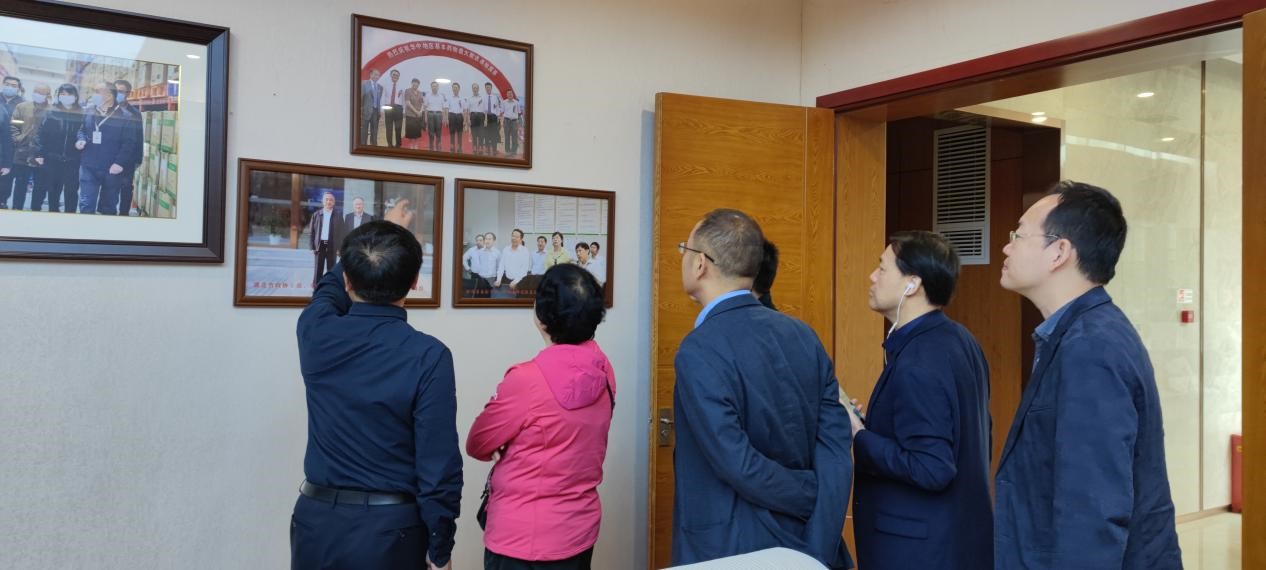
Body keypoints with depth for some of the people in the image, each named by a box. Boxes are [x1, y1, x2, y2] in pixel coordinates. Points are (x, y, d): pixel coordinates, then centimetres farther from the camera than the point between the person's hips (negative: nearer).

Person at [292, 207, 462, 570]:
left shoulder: (316, 333, -7)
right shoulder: (428, 356, -18)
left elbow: (331, 288, 19)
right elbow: (439, 463, -17)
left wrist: (377, 236, 32)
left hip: (317, 521, 4)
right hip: (389, 528, -3)